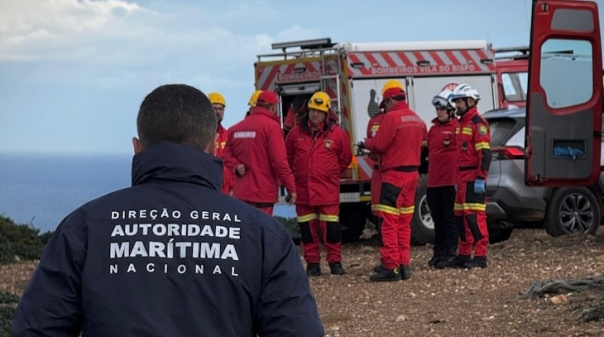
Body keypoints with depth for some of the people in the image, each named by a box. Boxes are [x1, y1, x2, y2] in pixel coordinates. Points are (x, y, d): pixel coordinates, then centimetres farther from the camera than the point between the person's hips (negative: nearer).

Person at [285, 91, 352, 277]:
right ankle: (312, 263, 14)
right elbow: (288, 157, 17)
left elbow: (345, 158, 12)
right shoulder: (296, 133, 4)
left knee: (331, 227, -4)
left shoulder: (337, 134, -1)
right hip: (303, 190, 2)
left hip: (328, 190, -2)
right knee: (307, 227, 6)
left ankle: (335, 261, 7)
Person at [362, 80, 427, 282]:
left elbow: (379, 145, -14)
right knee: (404, 222, 12)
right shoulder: (417, 120, 12)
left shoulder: (391, 118, -13)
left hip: (394, 175, -8)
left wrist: (367, 143, 8)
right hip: (412, 174, 8)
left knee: (389, 222, -7)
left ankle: (390, 267, -11)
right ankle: (403, 265, 13)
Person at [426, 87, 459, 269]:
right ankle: (439, 252, 19)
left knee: (449, 218, -2)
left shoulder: (457, 128, -7)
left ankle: (450, 253, 3)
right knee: (438, 218, 12)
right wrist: (429, 176, 19)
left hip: (450, 181, -7)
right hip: (434, 182, 7)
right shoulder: (433, 129, 17)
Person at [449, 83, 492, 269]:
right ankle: (464, 254, 18)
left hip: (474, 178, -10)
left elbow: (485, 154, -18)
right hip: (463, 177, 10)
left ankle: (480, 256, -9)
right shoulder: (462, 123, 19)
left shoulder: (478, 123, -12)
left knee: (475, 216, -10)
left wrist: (480, 179, -22)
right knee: (461, 215, 12)